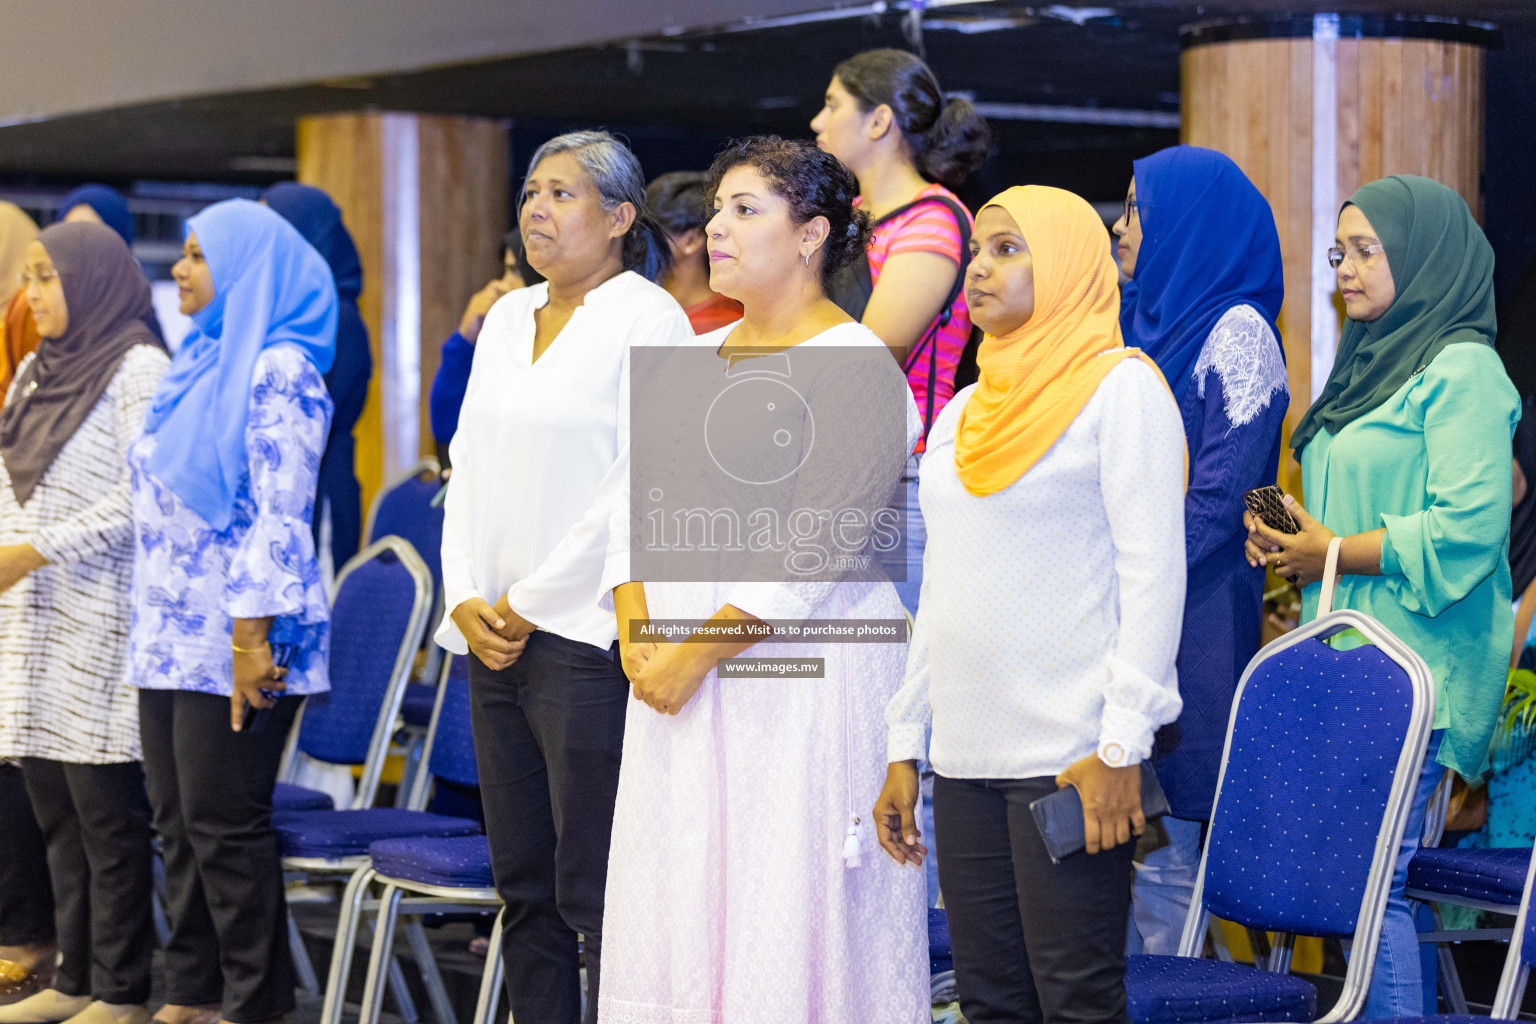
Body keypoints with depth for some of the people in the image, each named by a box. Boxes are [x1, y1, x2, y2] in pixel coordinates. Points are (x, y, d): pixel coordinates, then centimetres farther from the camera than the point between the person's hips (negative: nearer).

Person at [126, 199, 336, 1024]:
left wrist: (251, 636, -22)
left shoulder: (278, 370, -11)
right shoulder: (200, 364, 18)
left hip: (233, 641, -9)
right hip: (170, 637, 9)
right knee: (178, 825, 10)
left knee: (223, 825, -5)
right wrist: (148, 627, 19)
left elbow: (278, 513, -17)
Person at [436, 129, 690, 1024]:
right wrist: (465, 599, 3)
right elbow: (470, 466, 18)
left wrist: (530, 603, -11)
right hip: (495, 639, 8)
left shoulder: (649, 320, -6)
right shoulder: (507, 319, 18)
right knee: (524, 885, 9)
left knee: (595, 894, -8)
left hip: (586, 639, -7)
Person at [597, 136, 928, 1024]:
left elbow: (816, 547, -17)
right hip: (682, 685, 8)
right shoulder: (694, 362, 16)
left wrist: (696, 653, -17)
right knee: (681, 904, 8)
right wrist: (637, 633, -3)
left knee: (789, 914, -5)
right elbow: (638, 504, 13)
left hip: (800, 677, -7)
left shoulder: (856, 367, -9)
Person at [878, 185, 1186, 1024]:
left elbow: (1153, 572, -9)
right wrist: (906, 744, 16)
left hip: (1067, 758, -7)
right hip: (966, 756, 7)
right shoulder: (963, 413, 19)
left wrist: (1121, 744, -16)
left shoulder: (1120, 388, -3)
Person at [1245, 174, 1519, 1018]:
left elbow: (1468, 527, -17)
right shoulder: (1376, 363, 22)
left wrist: (1336, 553, -11)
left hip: (1410, 670, -9)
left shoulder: (1463, 370, -7)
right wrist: (1292, 544, 11)